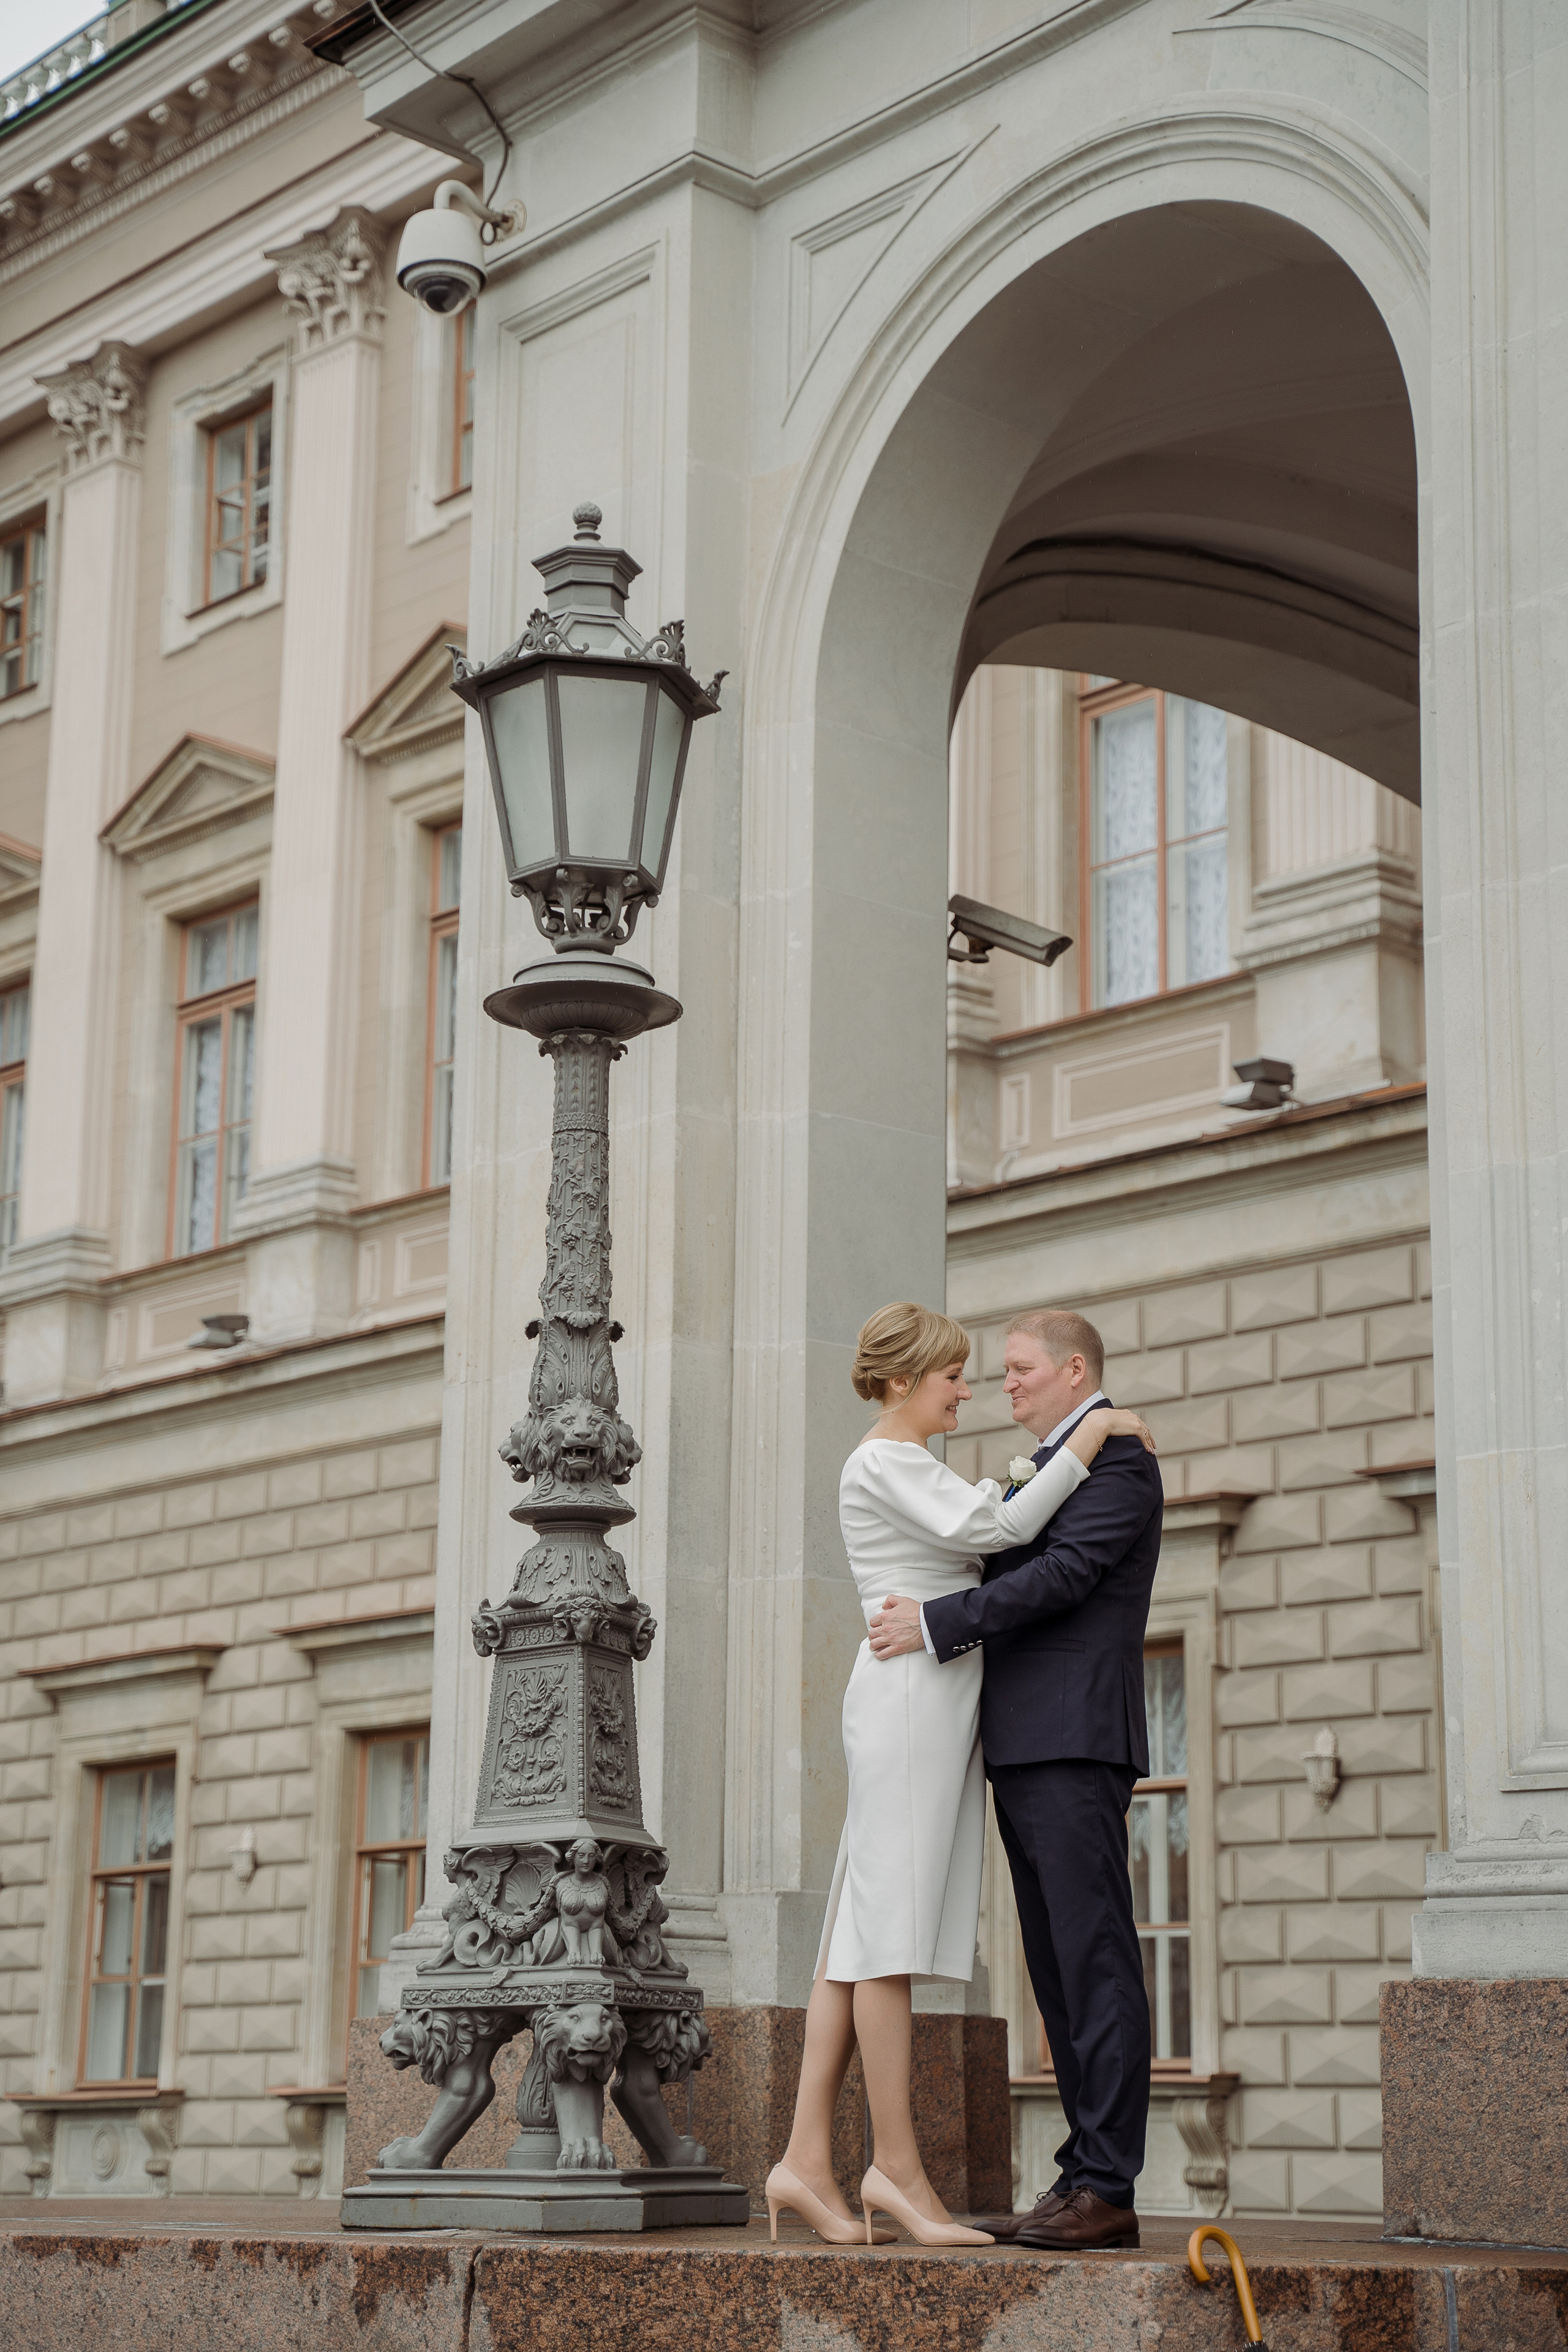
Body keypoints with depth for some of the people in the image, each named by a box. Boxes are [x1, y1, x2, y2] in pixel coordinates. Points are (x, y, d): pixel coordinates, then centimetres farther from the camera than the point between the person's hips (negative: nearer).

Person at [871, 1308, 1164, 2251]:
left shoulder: (1118, 1461, -5)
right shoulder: (1044, 1471, 26)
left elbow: (1063, 1574, -16)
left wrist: (937, 1623, -16)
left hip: (1075, 1747, -10)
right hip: (1023, 1752, 10)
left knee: (1095, 1964, -10)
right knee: (1059, 1972, 7)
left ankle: (1108, 2188, -11)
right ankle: (1084, 2176, 9)